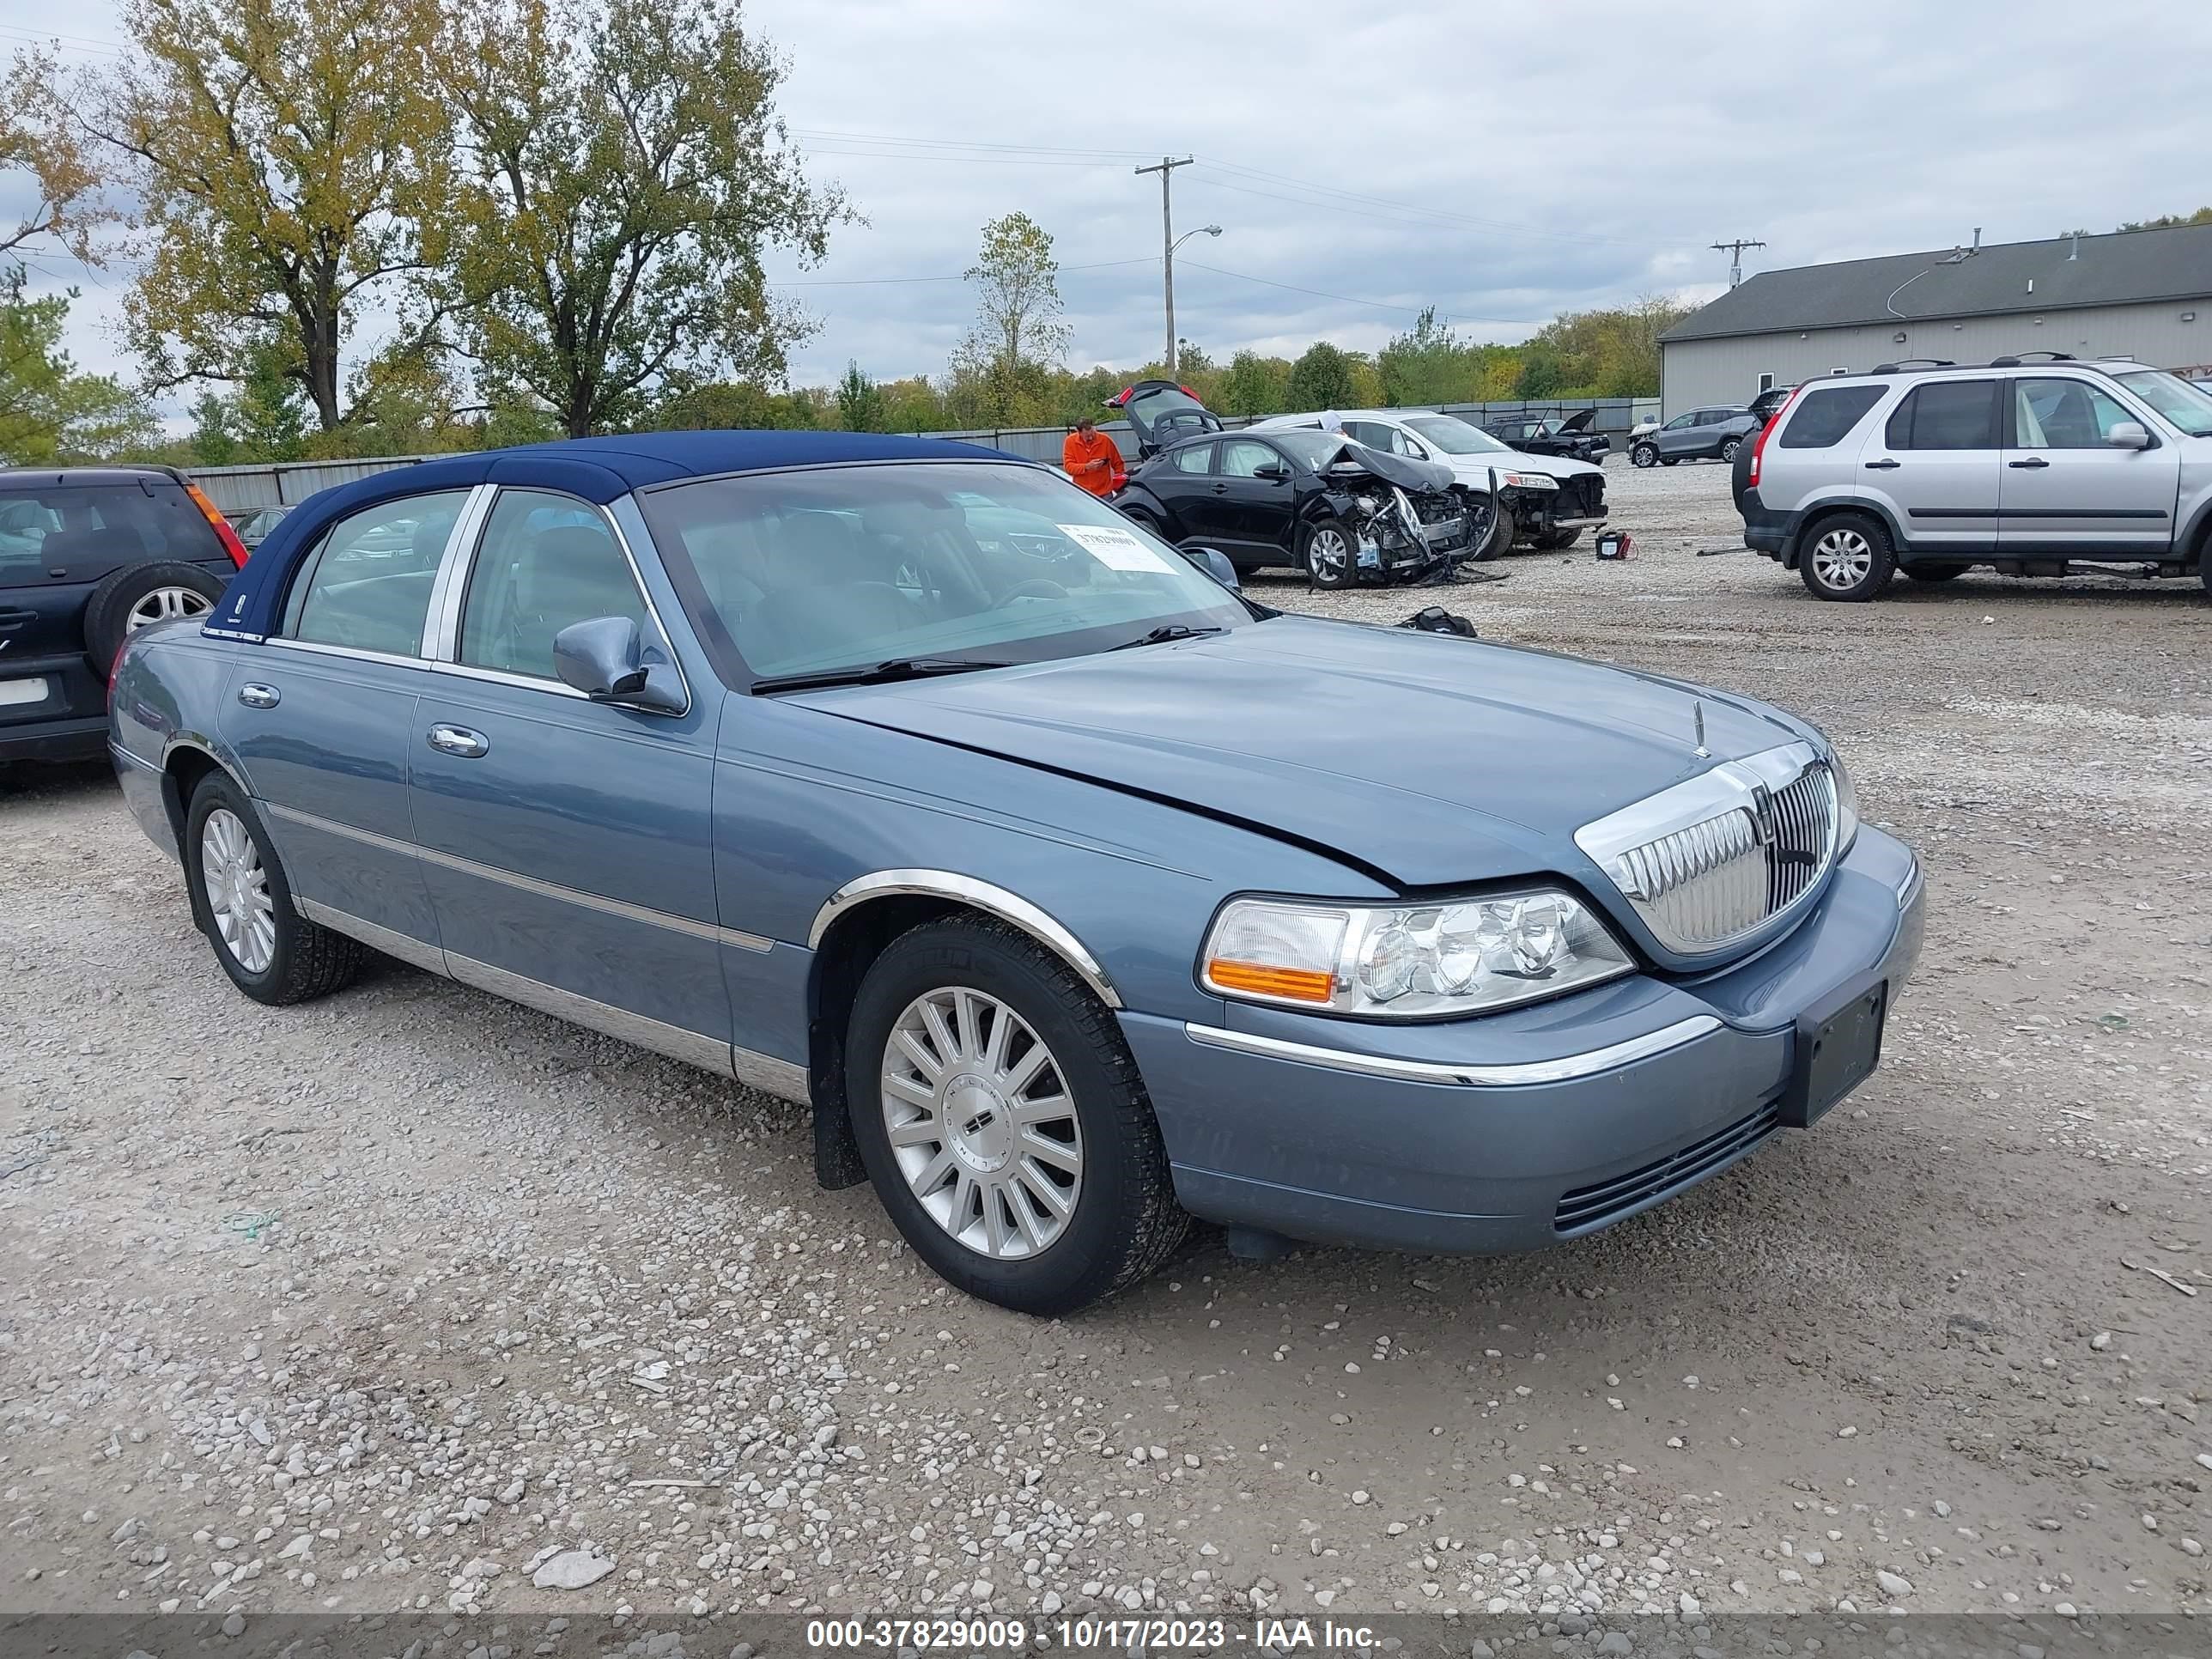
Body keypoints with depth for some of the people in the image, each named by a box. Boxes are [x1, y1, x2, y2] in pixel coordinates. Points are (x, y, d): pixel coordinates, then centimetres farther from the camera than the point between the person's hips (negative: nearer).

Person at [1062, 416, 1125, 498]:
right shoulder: (1071, 441, -4)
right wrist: (1087, 467, -23)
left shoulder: (1105, 440, -4)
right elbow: (1068, 466, -8)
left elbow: (1118, 463, 6)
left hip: (1104, 494, 0)